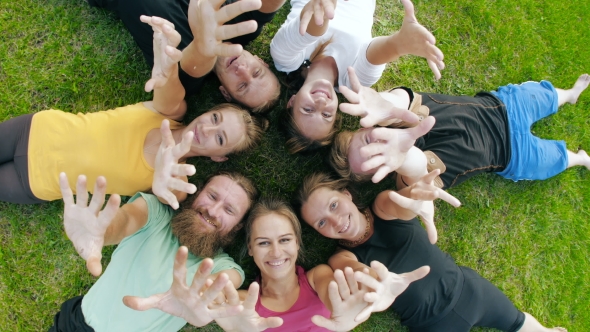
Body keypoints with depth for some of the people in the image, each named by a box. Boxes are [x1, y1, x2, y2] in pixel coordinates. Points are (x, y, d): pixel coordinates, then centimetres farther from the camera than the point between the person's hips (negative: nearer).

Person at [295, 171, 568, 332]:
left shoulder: (383, 206, -15)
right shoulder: (342, 258, -18)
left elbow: (399, 204, -40)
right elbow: (352, 271, -42)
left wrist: (412, 196, -66)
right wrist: (377, 285, -67)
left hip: (466, 290, 2)